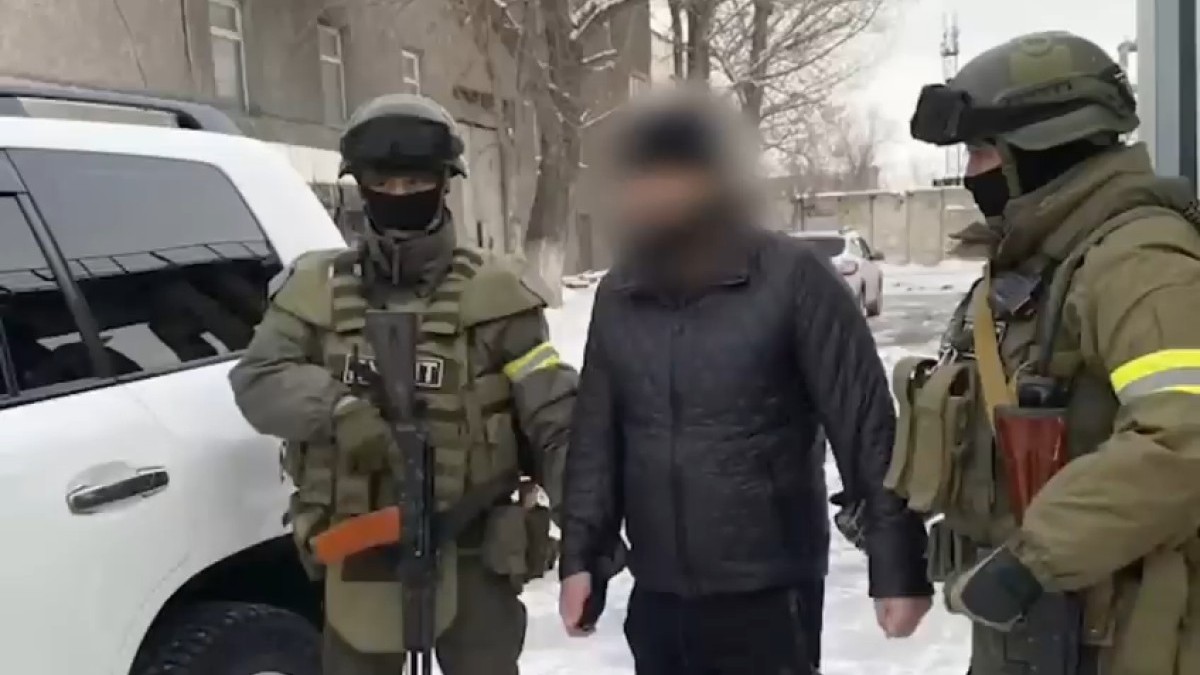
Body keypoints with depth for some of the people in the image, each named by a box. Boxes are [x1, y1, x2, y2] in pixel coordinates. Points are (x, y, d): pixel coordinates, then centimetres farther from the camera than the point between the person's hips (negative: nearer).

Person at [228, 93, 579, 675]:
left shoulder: (492, 293, -5)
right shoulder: (316, 288, 3)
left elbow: (555, 419, -8)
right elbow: (259, 381, -7)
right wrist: (341, 410, -26)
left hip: (471, 554, -2)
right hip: (358, 556, 2)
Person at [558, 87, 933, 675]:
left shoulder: (793, 279, -11)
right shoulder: (618, 296, 4)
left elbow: (867, 427, -11)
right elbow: (595, 435, 8)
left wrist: (897, 565, -11)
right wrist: (581, 555, 4)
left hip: (768, 595, -5)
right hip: (656, 596, 5)